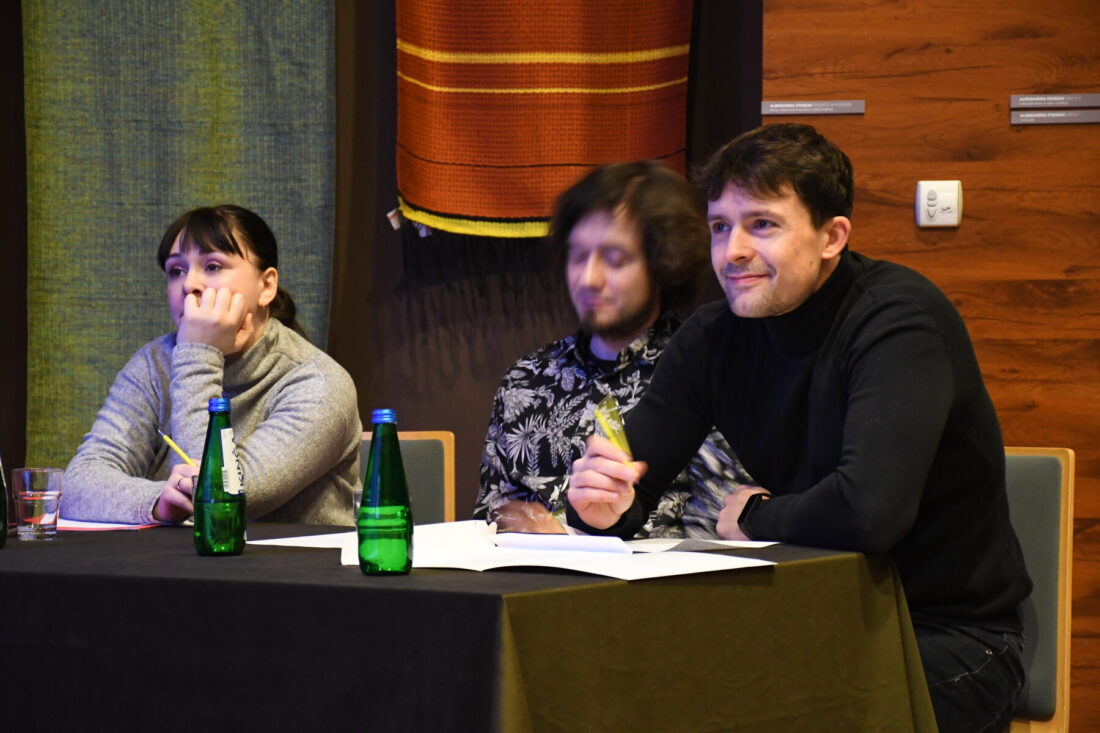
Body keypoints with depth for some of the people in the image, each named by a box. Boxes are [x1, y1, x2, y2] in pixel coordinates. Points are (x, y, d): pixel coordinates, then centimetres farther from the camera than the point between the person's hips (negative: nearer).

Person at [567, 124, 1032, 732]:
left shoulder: (900, 321, -19)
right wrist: (606, 504, -23)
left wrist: (755, 517, -13)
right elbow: (631, 489, 1)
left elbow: (870, 510, -33)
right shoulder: (714, 335, 2)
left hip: (946, 638, -6)